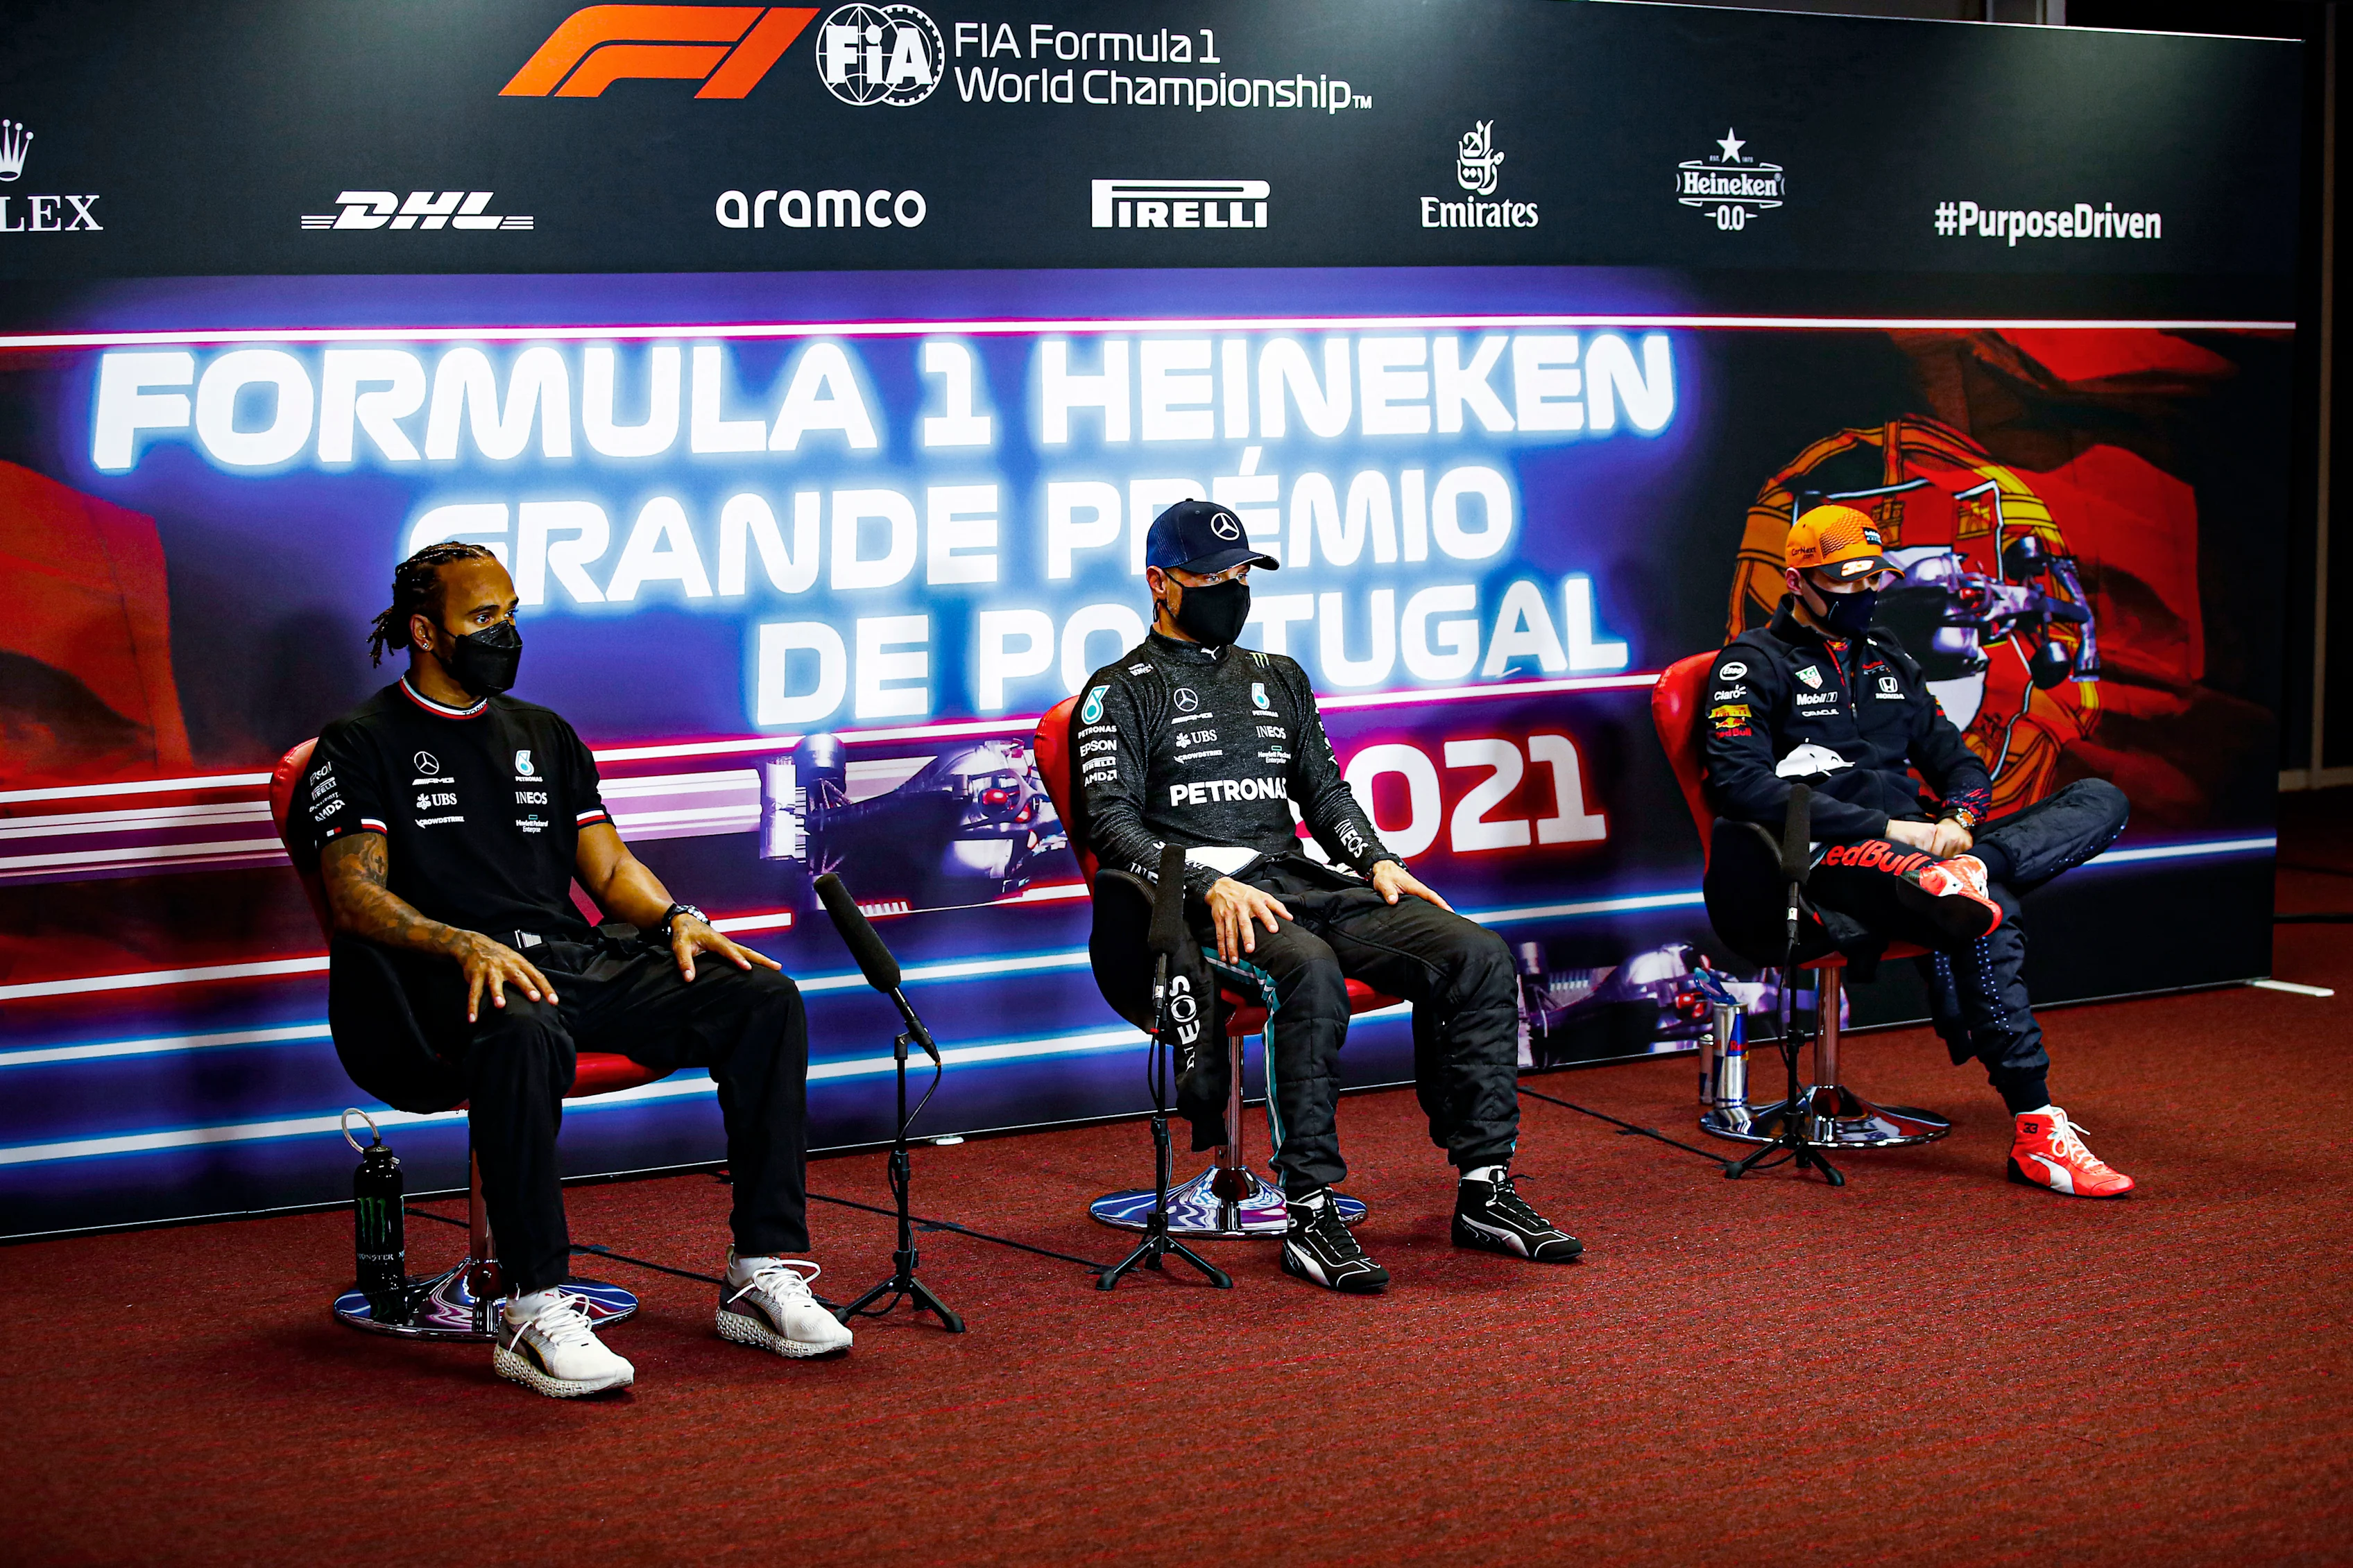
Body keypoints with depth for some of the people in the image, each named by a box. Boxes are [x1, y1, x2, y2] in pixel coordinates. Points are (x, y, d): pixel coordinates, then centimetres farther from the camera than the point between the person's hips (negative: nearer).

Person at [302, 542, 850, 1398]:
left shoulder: (545, 735, 26)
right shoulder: (362, 744, 7)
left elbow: (608, 864, 21)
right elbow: (357, 896, -5)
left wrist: (676, 919, -2)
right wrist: (465, 945, -23)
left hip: (578, 958, 6)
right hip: (444, 978, -6)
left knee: (765, 998, -16)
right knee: (523, 1031, -43)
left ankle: (763, 1273, -17)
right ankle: (534, 1311, -41)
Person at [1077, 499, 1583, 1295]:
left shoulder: (1279, 679, 26)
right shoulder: (1120, 693, 7)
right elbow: (1112, 825, -5)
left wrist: (1377, 863, 3)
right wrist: (1212, 886, -20)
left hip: (1301, 879, 6)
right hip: (1196, 897, -6)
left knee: (1478, 955, -16)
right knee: (1310, 971, -39)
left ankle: (1484, 1191, -14)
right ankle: (1310, 1211, -35)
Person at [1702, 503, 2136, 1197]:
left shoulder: (1885, 657, 26)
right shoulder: (1753, 664, 3)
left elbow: (1954, 756, 24)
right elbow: (1741, 786, -12)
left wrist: (1958, 818, -2)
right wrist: (1886, 827, -16)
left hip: (1919, 845, 8)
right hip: (1832, 861, -7)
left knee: (2101, 800, -8)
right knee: (1986, 919, -36)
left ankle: (1966, 873, -34)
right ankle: (2036, 1132, -36)